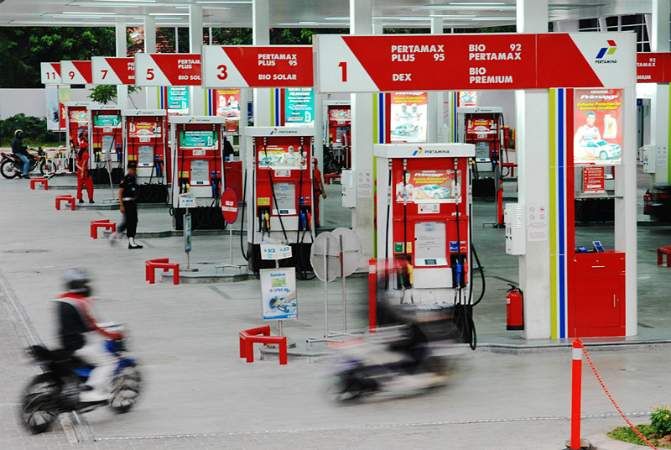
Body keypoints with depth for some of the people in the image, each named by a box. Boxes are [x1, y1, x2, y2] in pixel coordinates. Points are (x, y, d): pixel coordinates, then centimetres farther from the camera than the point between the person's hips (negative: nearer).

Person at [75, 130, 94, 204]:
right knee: (89, 185, 1)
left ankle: (80, 198, 10)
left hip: (79, 170, 7)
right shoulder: (85, 154, -14)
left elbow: (77, 164, 9)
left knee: (80, 185, 10)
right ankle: (90, 199, 0)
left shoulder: (78, 154, 10)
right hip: (84, 171, -7)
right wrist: (83, 172, -20)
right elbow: (84, 164, -19)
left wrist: (80, 168, -1)